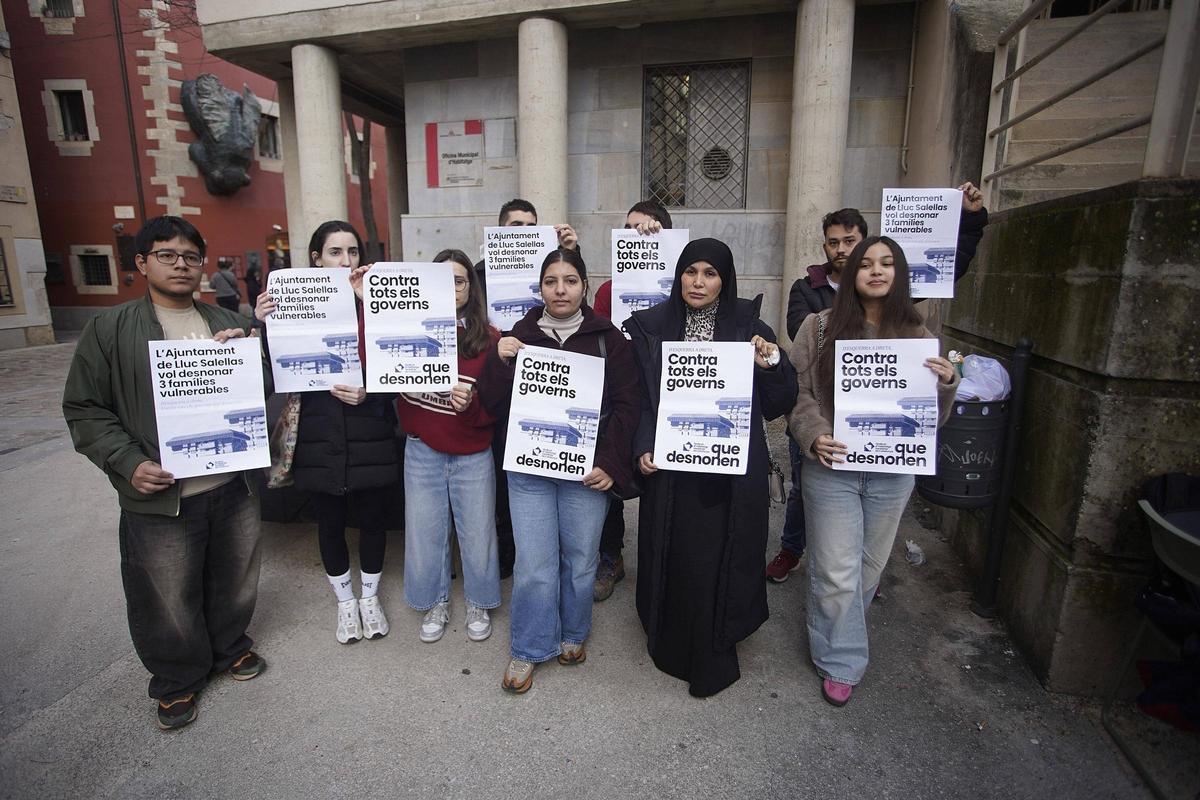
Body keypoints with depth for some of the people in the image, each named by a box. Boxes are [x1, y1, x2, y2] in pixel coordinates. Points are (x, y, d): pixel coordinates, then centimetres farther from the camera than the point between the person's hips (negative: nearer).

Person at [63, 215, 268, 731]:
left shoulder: (229, 324, 8)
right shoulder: (110, 330, -2)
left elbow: (264, 389, 8)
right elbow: (84, 409, -2)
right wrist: (128, 463, -15)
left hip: (233, 487, 3)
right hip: (159, 499, -3)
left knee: (235, 581, 19)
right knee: (168, 600, 12)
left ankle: (230, 647, 46)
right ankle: (177, 680, 36)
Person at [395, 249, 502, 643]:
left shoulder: (488, 339, -7)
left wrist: (470, 405, -28)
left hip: (473, 455, -1)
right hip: (422, 452, 1)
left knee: (476, 533, 13)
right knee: (425, 532, 15)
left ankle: (478, 603, 39)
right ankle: (436, 602, 40)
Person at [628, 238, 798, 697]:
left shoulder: (750, 329, 2)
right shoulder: (651, 327, 3)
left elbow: (778, 406, 3)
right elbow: (637, 396, 3)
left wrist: (770, 366, -14)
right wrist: (643, 447, -10)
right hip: (670, 469, 1)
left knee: (719, 561, 5)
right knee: (674, 560, 9)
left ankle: (712, 659, 28)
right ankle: (672, 645, 35)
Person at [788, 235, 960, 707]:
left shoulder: (917, 336, 6)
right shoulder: (820, 327, -2)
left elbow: (930, 418, 8)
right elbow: (800, 392, -3)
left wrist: (946, 383, -12)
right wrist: (815, 437, -19)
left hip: (892, 474, 4)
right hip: (832, 468, -3)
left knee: (870, 567, 17)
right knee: (837, 572, 2)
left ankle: (837, 643, 42)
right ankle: (841, 662, 24)